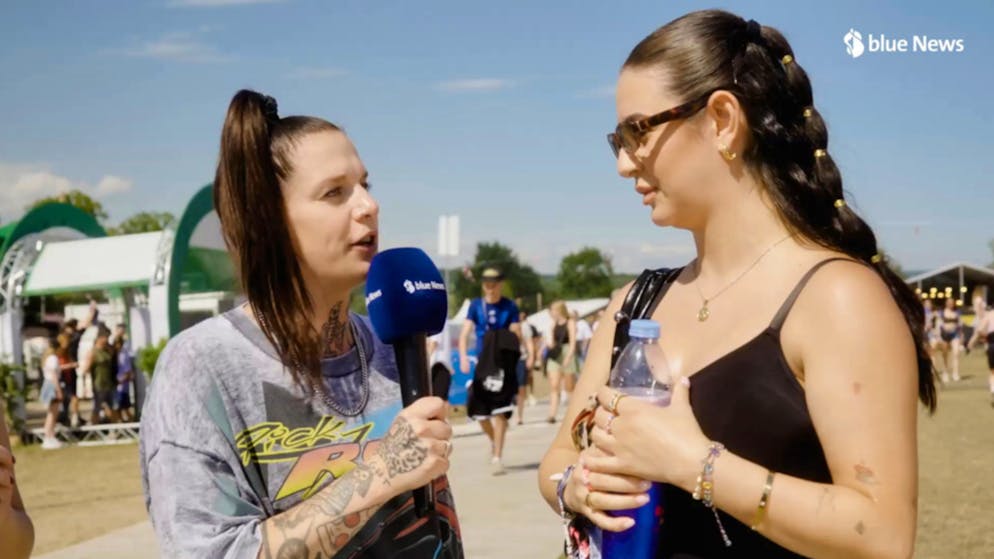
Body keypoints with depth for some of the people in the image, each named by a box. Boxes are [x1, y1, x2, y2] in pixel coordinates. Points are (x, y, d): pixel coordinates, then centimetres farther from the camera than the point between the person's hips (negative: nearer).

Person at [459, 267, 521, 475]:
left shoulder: (510, 307, 0)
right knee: (478, 411, 8)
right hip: (481, 362, 2)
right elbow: (465, 332, -2)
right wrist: (463, 357, -16)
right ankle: (494, 441, 37)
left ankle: (497, 457, -2)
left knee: (499, 412, -9)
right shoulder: (475, 305, 3)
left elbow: (517, 336, -2)